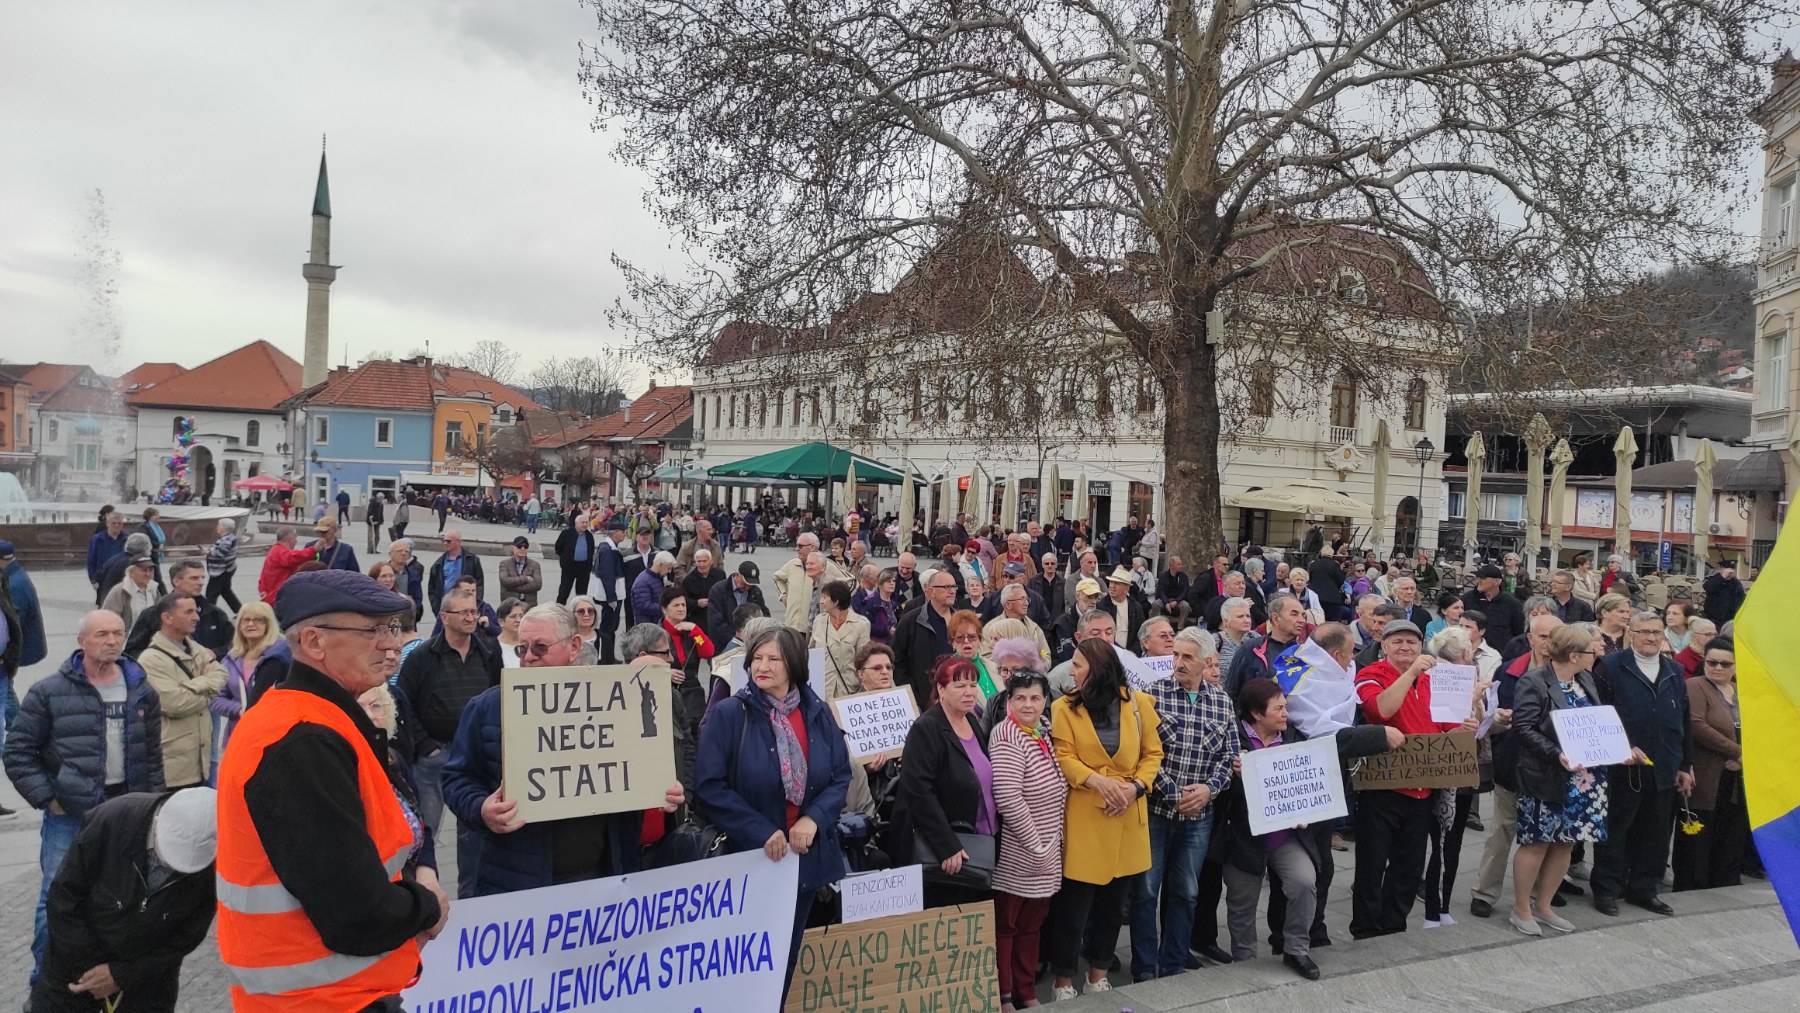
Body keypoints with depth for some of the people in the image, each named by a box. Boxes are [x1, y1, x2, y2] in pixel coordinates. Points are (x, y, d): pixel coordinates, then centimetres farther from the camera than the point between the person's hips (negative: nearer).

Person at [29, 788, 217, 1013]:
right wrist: (91, 965, -12)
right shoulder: (111, 820, -29)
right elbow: (63, 898, -15)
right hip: (75, 966, 0)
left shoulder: (214, 867, -25)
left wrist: (122, 975, -16)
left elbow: (186, 938, -12)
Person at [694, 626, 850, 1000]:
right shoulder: (728, 715, -12)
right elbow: (709, 787, -16)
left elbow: (841, 776, 3)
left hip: (808, 855, 4)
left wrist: (814, 819, -14)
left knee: (787, 955, 17)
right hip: (752, 857, -4)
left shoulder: (817, 713, 1)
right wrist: (761, 831, -21)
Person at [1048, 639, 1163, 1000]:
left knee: (1114, 903, 15)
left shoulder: (1137, 703, 2)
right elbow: (1064, 758, -9)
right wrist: (1097, 781, -24)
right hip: (1084, 816, -3)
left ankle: (1098, 973, 33)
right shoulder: (1064, 707, -4)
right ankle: (1064, 980, 18)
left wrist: (1136, 787, -10)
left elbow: (1153, 753, 6)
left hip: (1129, 815, 3)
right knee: (1074, 904, 1)